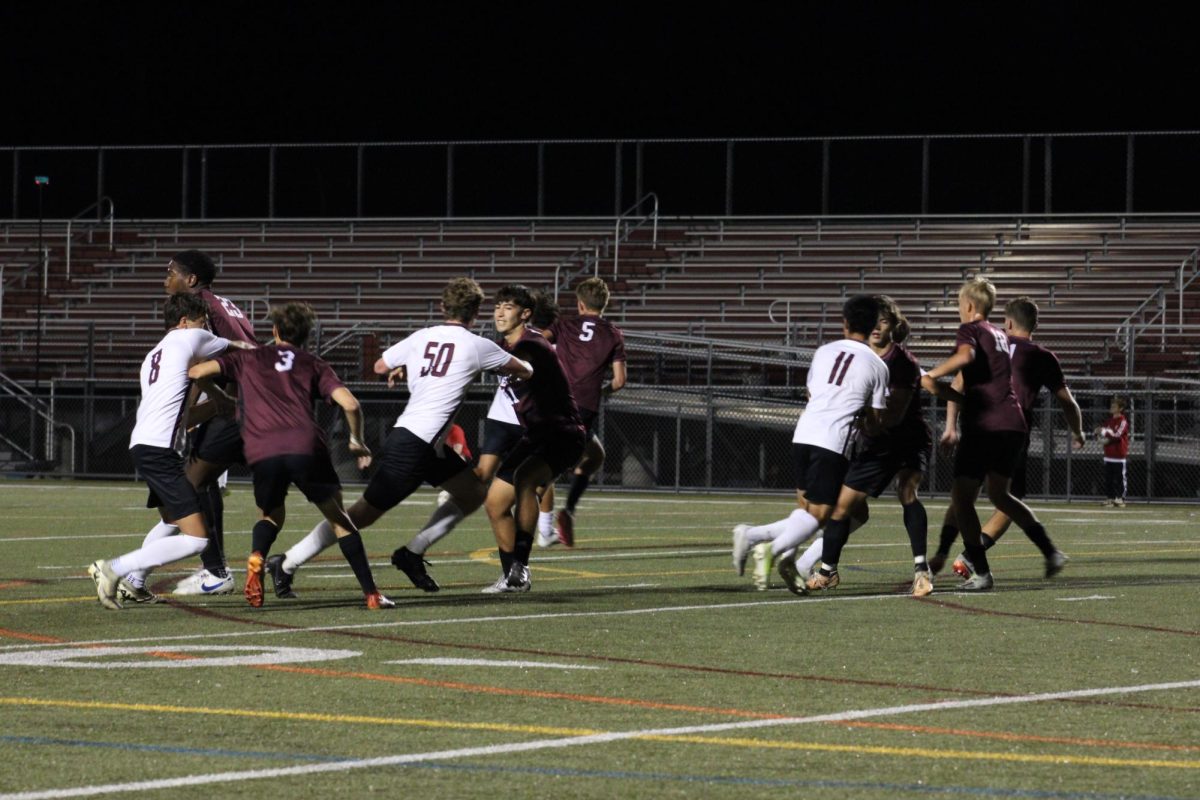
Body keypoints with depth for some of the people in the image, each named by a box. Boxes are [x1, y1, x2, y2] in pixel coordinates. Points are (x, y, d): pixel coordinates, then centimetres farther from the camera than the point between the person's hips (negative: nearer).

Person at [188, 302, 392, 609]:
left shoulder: (249, 359, 23)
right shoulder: (314, 365, 22)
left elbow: (196, 372, 15)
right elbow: (350, 404, 9)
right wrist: (357, 441, 25)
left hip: (262, 454, 0)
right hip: (306, 446, 0)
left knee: (271, 515, 25)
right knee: (337, 517, 16)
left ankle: (256, 559, -7)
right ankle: (371, 593, 10)